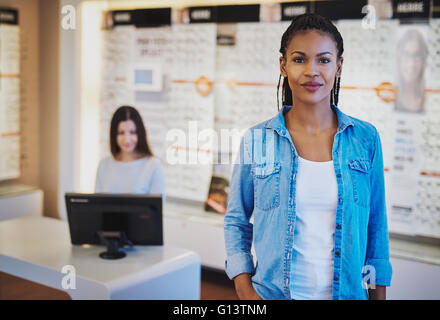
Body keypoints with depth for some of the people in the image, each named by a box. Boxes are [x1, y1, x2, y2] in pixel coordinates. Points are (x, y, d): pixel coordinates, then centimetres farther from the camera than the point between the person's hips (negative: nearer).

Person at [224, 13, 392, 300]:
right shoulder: (256, 140, -5)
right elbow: (236, 222, 2)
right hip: (273, 294, -1)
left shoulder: (366, 139, -3)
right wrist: (246, 292, -7)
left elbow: (376, 226, 2)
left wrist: (378, 295, 1)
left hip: (347, 293, 1)